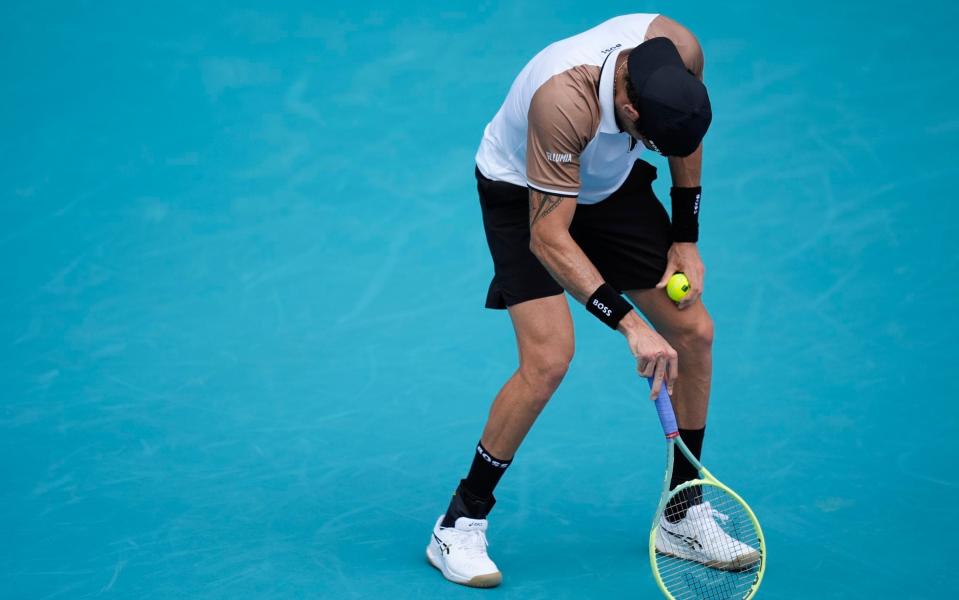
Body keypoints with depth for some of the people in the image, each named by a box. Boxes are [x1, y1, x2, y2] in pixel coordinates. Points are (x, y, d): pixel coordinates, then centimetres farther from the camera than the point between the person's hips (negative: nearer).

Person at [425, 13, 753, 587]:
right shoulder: (563, 99, -41)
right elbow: (548, 239, -37)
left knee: (694, 333, -2)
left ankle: (684, 518, 14)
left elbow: (685, 138, 0)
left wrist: (686, 239, -1)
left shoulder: (682, 52, -24)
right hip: (525, 193, -6)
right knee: (549, 358, -22)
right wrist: (630, 324, -40)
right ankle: (459, 527, -4)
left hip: (612, 186, 6)